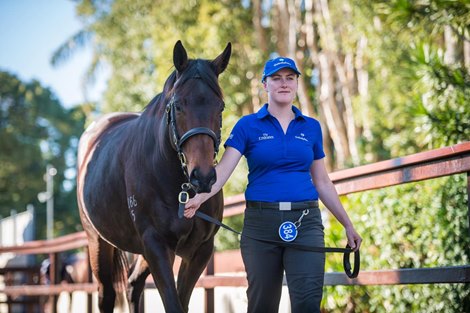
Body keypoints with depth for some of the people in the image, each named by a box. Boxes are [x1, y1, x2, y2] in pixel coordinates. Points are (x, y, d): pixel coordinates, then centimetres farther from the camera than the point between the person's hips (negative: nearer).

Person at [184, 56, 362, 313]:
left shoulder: (311, 127, 10)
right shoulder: (248, 126, 2)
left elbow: (322, 182, 15)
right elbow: (223, 169, -10)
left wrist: (348, 225, 13)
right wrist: (199, 197, -28)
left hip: (305, 222, 1)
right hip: (260, 223, -1)